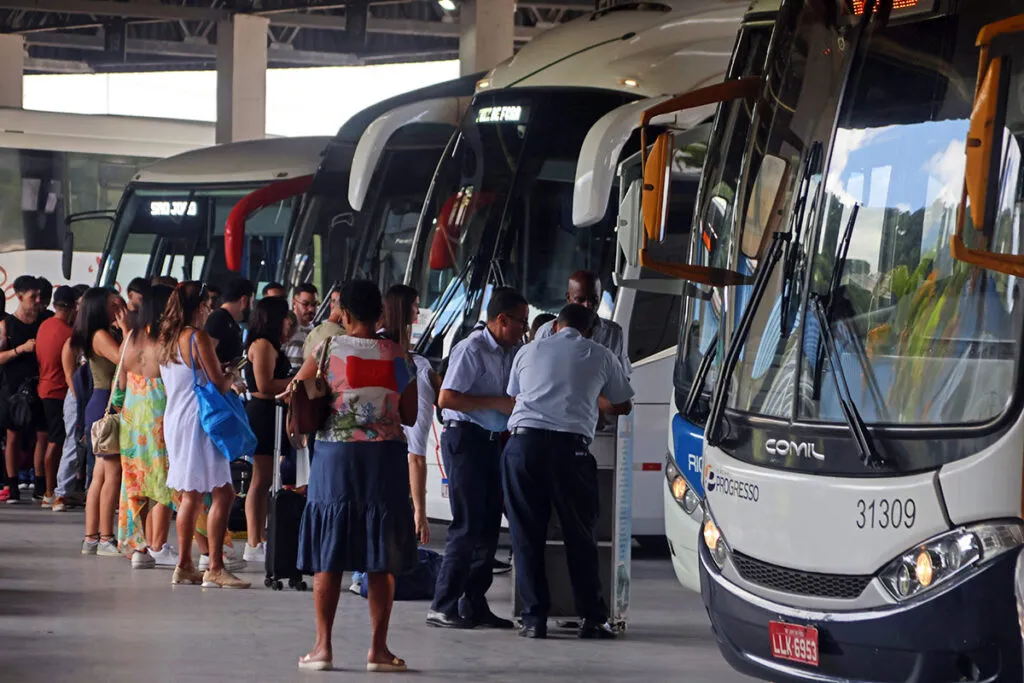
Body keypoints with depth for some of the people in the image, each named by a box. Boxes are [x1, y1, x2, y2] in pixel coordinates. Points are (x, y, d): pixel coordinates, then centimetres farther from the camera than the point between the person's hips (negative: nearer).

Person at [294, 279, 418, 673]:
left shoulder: (329, 350, -3)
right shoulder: (395, 356, 0)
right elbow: (410, 415, 4)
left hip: (336, 456, 0)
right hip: (385, 460, 0)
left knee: (328, 556, 6)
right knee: (382, 559, 5)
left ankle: (323, 646, 5)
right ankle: (378, 649, 5)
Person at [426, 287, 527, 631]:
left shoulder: (511, 353, 13)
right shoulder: (472, 350, -12)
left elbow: (515, 397, 26)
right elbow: (446, 399, -19)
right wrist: (498, 403, -18)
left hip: (492, 441, 8)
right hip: (465, 438, -8)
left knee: (489, 524, 8)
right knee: (468, 525, -9)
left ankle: (474, 604, 14)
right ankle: (443, 607, -5)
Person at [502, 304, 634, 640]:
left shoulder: (529, 352, 19)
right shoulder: (600, 356, 15)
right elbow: (623, 406, 26)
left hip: (522, 443, 1)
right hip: (569, 445, -1)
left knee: (527, 536, 6)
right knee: (579, 535, 7)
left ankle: (534, 618, 3)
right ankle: (592, 618, 9)